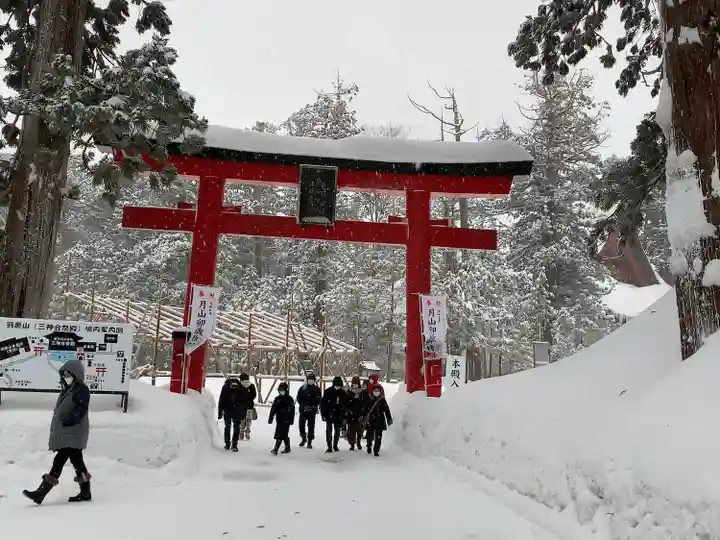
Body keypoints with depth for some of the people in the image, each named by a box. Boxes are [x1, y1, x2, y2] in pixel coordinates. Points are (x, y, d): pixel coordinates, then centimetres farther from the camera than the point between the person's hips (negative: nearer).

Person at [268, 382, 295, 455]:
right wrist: (270, 418, 2)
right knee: (284, 435, 12)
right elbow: (273, 409, 7)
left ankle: (276, 449, -13)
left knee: (280, 435, -10)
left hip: (286, 420, -5)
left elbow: (292, 410, -3)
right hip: (279, 420, 5)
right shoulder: (277, 399, 8)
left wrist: (292, 419, -5)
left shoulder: (290, 399, -3)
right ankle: (287, 448, 26)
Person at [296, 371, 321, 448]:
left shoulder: (317, 389, 3)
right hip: (303, 410, 1)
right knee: (302, 424, 0)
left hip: (312, 410, -1)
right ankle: (303, 438, 22)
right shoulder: (302, 388, 4)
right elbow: (299, 398, 3)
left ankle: (310, 441, 9)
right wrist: (304, 406, -9)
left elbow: (319, 400, 2)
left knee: (311, 425, 0)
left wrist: (313, 406, -12)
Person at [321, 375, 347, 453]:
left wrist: (344, 416, 2)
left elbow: (346, 405, 6)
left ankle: (335, 445, 26)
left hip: (338, 416, 3)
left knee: (337, 431, 11)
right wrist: (323, 414, -8)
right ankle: (329, 447, 2)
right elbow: (322, 403, -4)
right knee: (329, 431, -4)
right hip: (329, 415, -2)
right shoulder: (328, 391, -6)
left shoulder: (343, 393, 1)